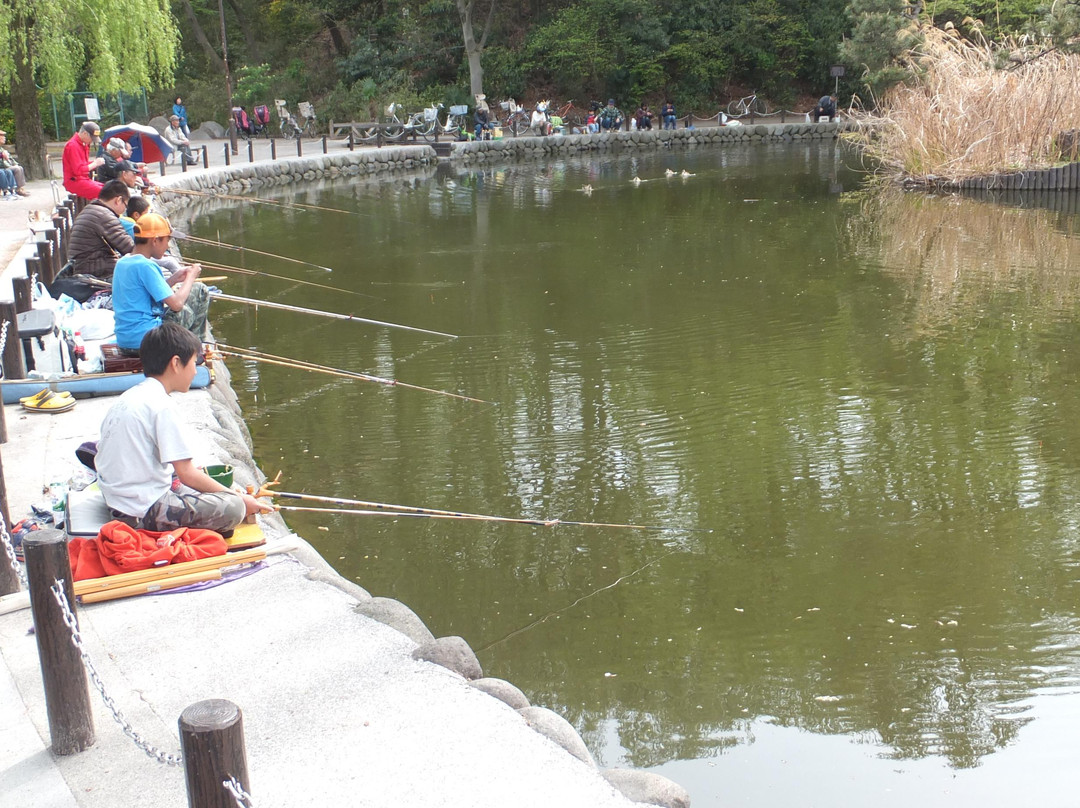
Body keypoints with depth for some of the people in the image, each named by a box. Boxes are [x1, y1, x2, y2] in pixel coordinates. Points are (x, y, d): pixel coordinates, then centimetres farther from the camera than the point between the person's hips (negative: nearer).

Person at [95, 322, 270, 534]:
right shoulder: (162, 405, -17)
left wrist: (185, 469, 23)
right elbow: (187, 475, -17)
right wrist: (239, 499, -8)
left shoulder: (127, 397, 11)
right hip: (143, 512, -10)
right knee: (233, 508, -16)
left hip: (115, 500, 10)